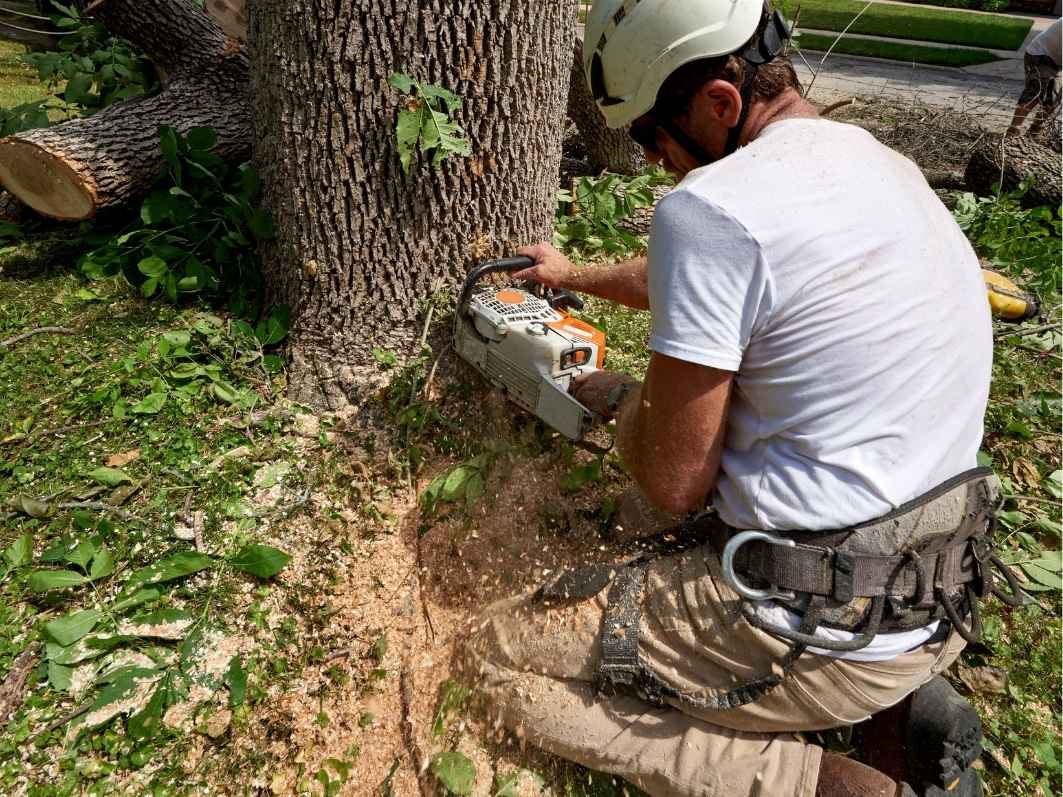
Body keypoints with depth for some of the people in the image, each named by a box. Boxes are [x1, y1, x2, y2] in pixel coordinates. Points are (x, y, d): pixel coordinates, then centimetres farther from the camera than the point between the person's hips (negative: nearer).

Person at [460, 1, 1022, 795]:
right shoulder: (881, 162, 6)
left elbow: (675, 482, -16)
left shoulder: (709, 205, -23)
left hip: (829, 630, -8)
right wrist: (575, 277, 33)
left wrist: (615, 396, 6)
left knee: (495, 658, 4)